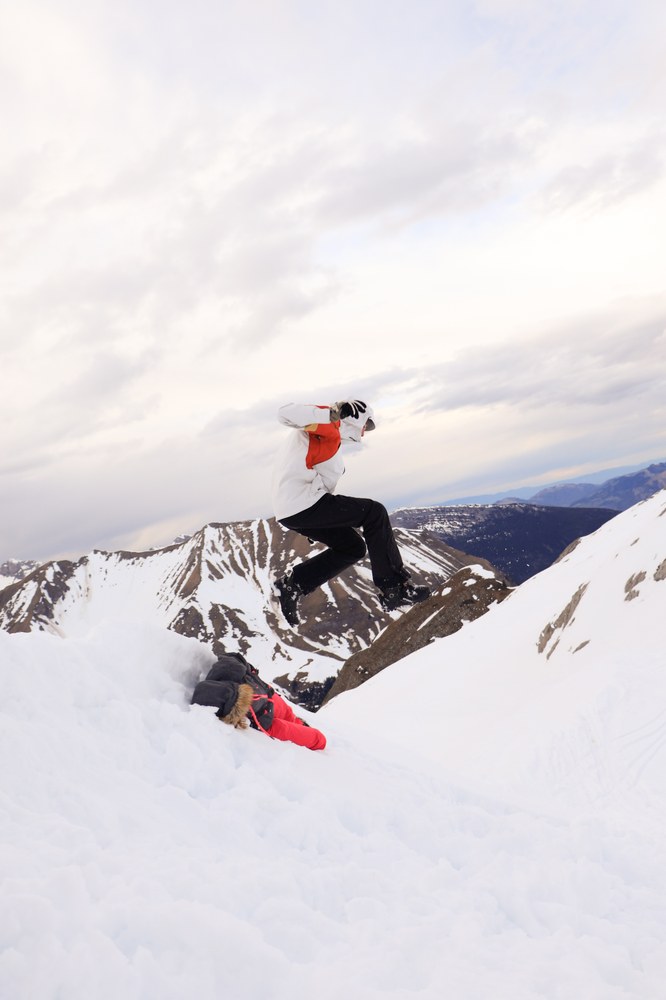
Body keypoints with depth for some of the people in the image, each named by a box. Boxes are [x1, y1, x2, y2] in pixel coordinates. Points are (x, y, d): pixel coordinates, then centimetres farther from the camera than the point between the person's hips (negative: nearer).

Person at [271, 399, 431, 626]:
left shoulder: (331, 440, 27)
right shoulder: (328, 424, -4)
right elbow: (286, 413, -22)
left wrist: (317, 523, 28)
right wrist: (331, 413, -28)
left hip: (290, 509, 11)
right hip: (303, 503, -11)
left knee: (353, 548, 18)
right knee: (374, 512, -10)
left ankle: (293, 584, 14)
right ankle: (394, 588, -9)